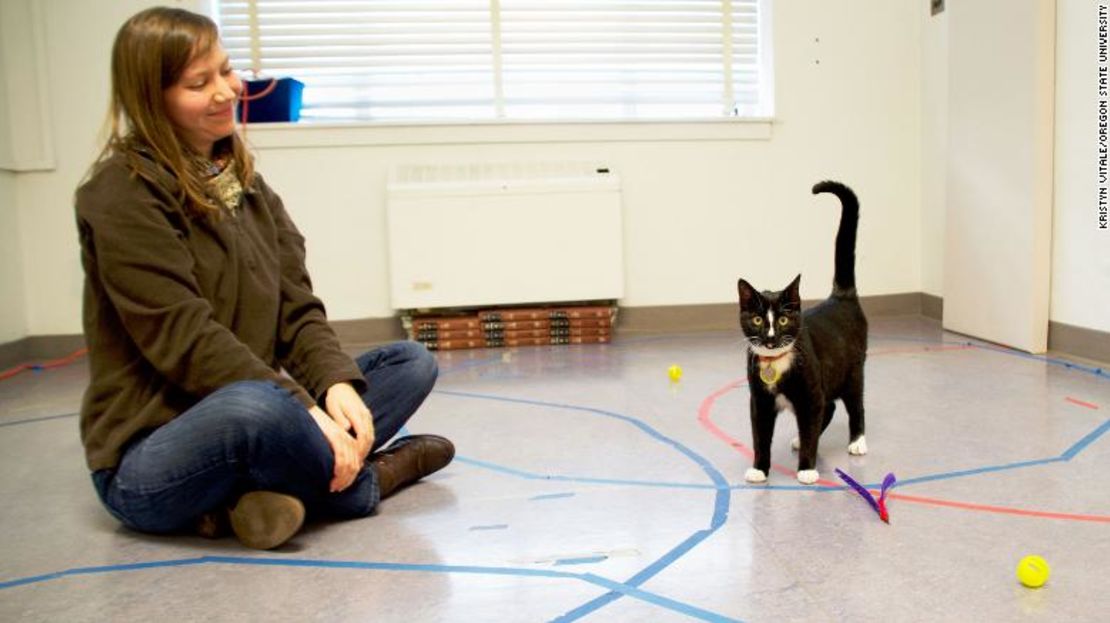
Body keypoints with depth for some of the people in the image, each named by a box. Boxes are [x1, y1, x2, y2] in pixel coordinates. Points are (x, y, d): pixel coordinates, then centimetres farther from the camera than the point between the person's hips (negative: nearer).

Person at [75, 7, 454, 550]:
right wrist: (302, 408, -26)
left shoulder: (245, 184, 10)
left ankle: (275, 490, -18)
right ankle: (364, 478, -10)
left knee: (412, 362, -1)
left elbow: (297, 309, 3)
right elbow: (185, 341, -21)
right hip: (147, 460, -7)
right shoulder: (123, 193, -12)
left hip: (246, 417, 8)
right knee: (255, 406, -40)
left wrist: (337, 383, -16)